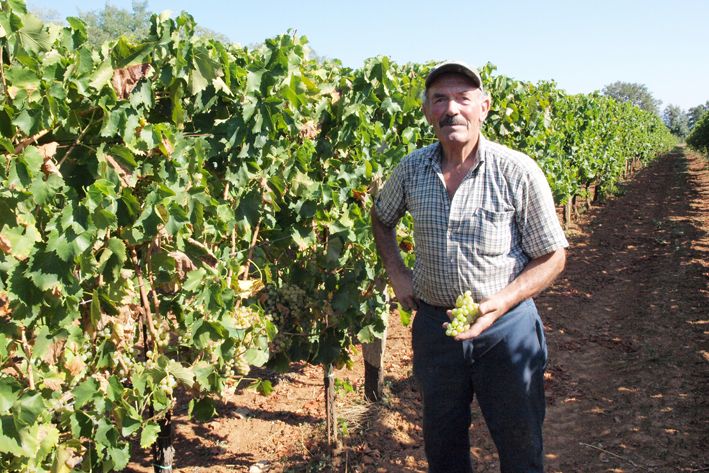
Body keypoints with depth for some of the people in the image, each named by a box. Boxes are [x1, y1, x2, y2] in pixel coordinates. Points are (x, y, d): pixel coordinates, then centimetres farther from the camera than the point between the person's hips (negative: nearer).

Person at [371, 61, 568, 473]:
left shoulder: (519, 172, -15)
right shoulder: (411, 170, -4)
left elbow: (552, 257, -8)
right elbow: (382, 218, 17)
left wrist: (500, 302, -21)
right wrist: (397, 273, 4)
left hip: (506, 325, -3)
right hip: (433, 324, 3)